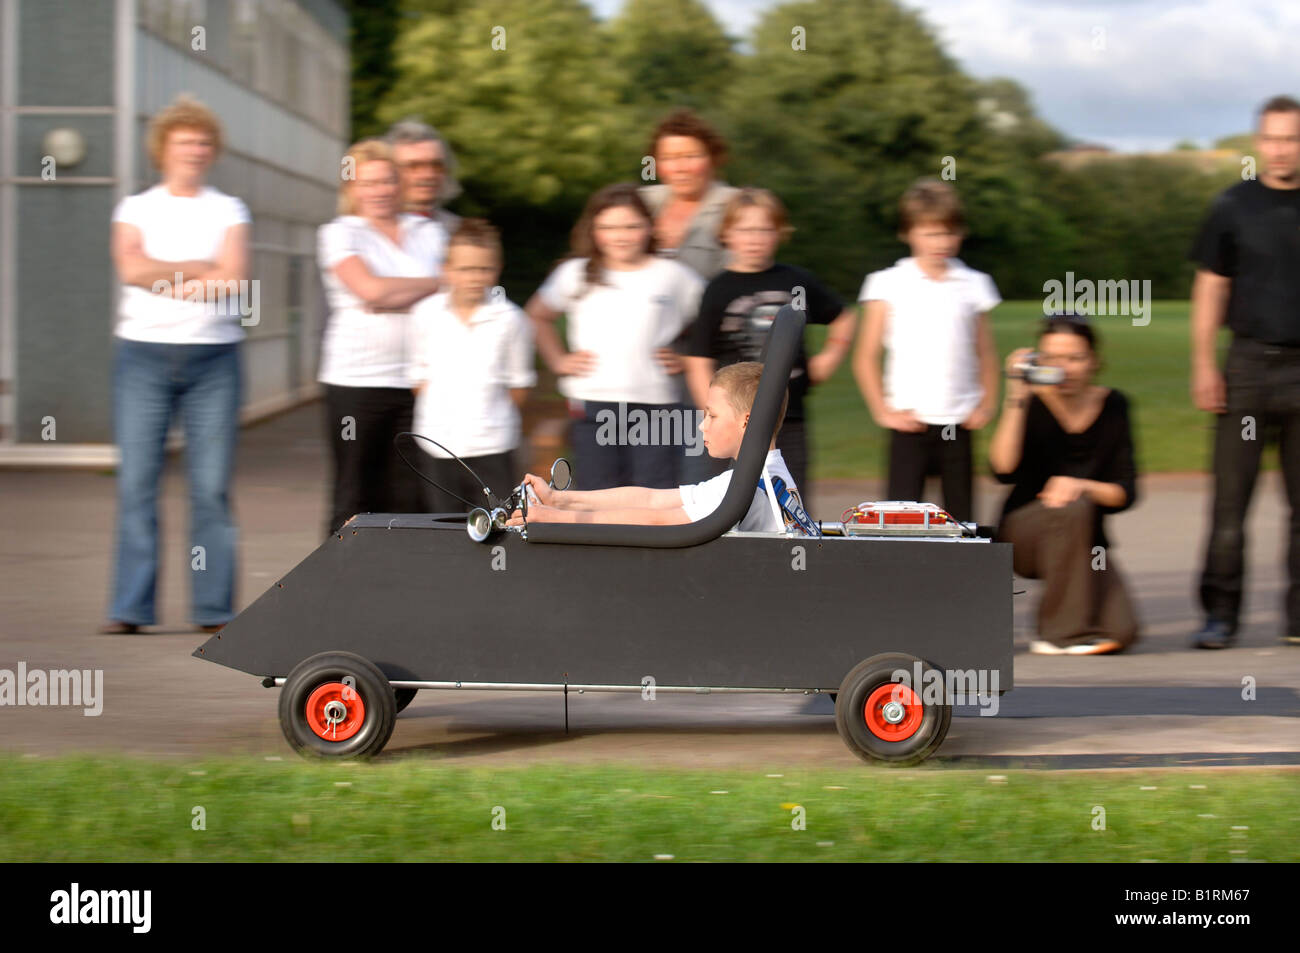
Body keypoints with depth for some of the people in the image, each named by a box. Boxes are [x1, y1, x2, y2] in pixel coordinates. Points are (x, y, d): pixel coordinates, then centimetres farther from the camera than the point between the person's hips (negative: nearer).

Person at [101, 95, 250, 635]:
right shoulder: (135, 209, 11)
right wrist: (201, 269, -5)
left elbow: (235, 280, -4)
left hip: (213, 357, 0)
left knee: (212, 485, -3)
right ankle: (130, 607, -1)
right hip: (143, 353, 0)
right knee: (136, 482, -4)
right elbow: (131, 267, -7)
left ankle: (214, 608, 2)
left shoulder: (228, 211, 11)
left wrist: (165, 281, -5)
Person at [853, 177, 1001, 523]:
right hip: (910, 423, -2)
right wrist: (883, 412, -5)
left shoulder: (974, 285, 6)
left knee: (961, 514, 7)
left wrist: (987, 405, 3)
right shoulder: (889, 285, 0)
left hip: (958, 424, 2)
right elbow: (865, 358, 1)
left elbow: (986, 354, 14)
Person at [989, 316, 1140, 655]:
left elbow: (1126, 492, -4)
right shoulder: (1031, 403, -9)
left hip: (1083, 538, 2)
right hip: (1022, 534, -2)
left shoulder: (1113, 406, -1)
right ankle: (1063, 632, -23)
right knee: (1073, 510, -36)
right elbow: (1004, 470, -25)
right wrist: (1015, 399, -30)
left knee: (1120, 633, -22)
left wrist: (1084, 486, -24)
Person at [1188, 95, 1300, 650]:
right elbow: (1210, 288, 6)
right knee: (1230, 498, -2)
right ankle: (1220, 614, 3)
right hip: (1249, 362, -1)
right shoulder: (1234, 207, 5)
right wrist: (1203, 364, -3)